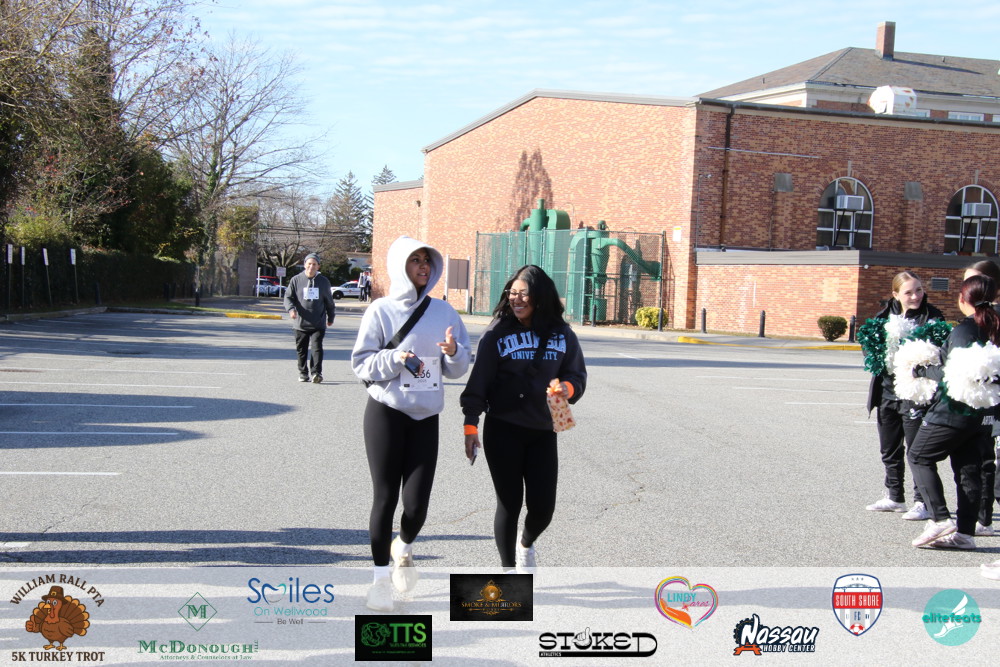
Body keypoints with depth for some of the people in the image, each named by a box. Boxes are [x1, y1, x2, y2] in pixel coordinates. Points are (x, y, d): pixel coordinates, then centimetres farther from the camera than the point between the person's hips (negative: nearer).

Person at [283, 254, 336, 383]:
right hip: (300, 323, 1)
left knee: (316, 348, -12)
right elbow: (288, 297, 3)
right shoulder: (296, 280, 3)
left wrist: (331, 317, 23)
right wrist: (291, 309, -16)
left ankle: (316, 372, -13)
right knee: (302, 350, 8)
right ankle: (303, 373, 19)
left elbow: (329, 301, 17)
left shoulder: (323, 281, 7)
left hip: (318, 324, -1)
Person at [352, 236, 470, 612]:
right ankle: (381, 577, 17)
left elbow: (459, 369, 8)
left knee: (417, 502, -1)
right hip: (386, 412, -2)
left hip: (426, 416, 2)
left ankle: (403, 549, 32)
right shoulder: (381, 310, -4)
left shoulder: (443, 311, 5)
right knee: (385, 497, 2)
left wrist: (453, 352, -14)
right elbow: (361, 363, -4)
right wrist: (395, 359, -20)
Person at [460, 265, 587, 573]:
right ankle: (508, 569, 20)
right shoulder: (497, 333, -3)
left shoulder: (561, 335, 4)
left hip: (543, 432, 3)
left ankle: (526, 543, 37)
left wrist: (567, 388, -16)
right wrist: (471, 425, -9)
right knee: (509, 503, 1)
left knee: (542, 507, 2)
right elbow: (478, 381, -3)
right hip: (503, 430, -2)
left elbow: (577, 376, 8)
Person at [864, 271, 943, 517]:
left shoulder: (932, 317, -6)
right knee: (889, 450, 16)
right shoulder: (884, 315, 8)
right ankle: (894, 497, 31)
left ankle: (922, 502, 8)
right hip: (887, 392, 6)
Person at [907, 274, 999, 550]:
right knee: (967, 469, 10)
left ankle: (941, 519, -5)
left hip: (953, 410, -8)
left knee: (919, 456, 4)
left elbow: (956, 374, -21)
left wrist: (923, 369, -9)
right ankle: (964, 532, 11)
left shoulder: (964, 329, -16)